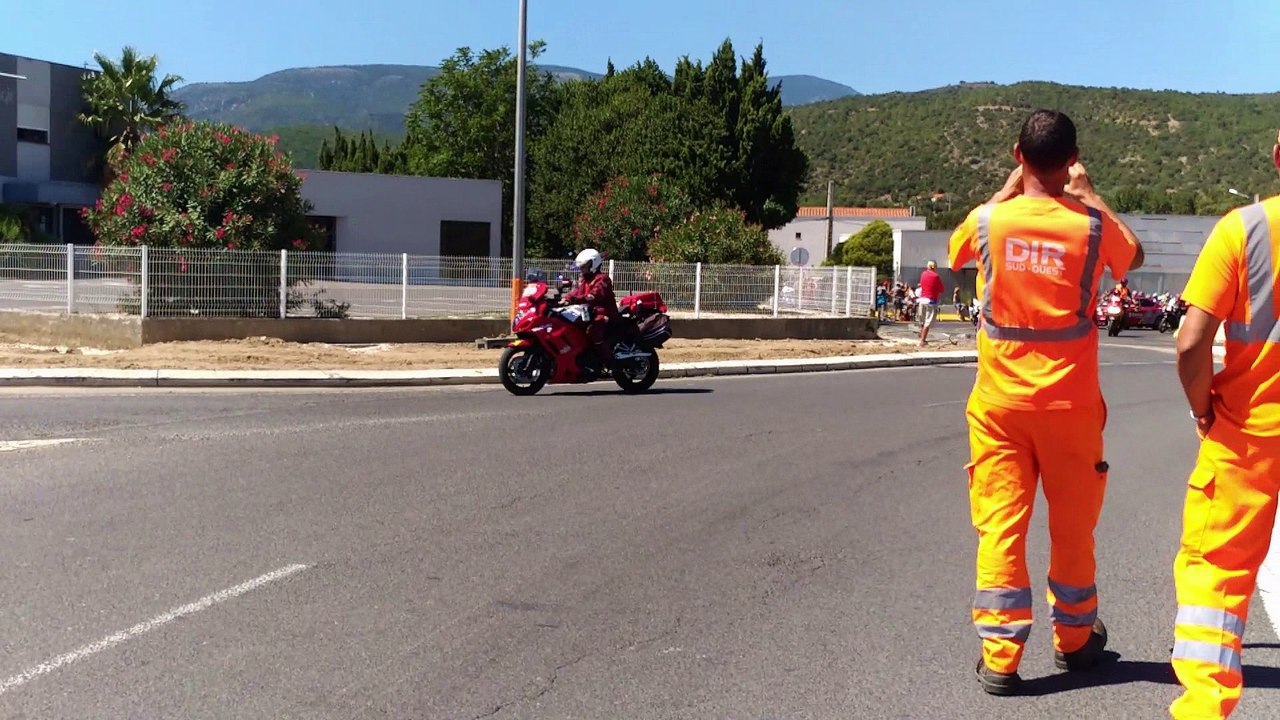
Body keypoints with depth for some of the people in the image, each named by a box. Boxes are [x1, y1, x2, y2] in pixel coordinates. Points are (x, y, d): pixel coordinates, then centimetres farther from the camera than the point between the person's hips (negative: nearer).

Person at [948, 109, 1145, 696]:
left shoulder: (988, 220, -7)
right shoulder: (1092, 225, -7)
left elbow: (957, 249, 18)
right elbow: (1133, 257, 16)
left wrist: (1010, 188, 21)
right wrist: (1088, 194, 22)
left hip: (1000, 402, 0)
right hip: (1070, 403, 0)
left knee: (1000, 528, 3)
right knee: (1073, 526, 15)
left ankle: (1000, 656, 4)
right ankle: (1075, 639, 32)